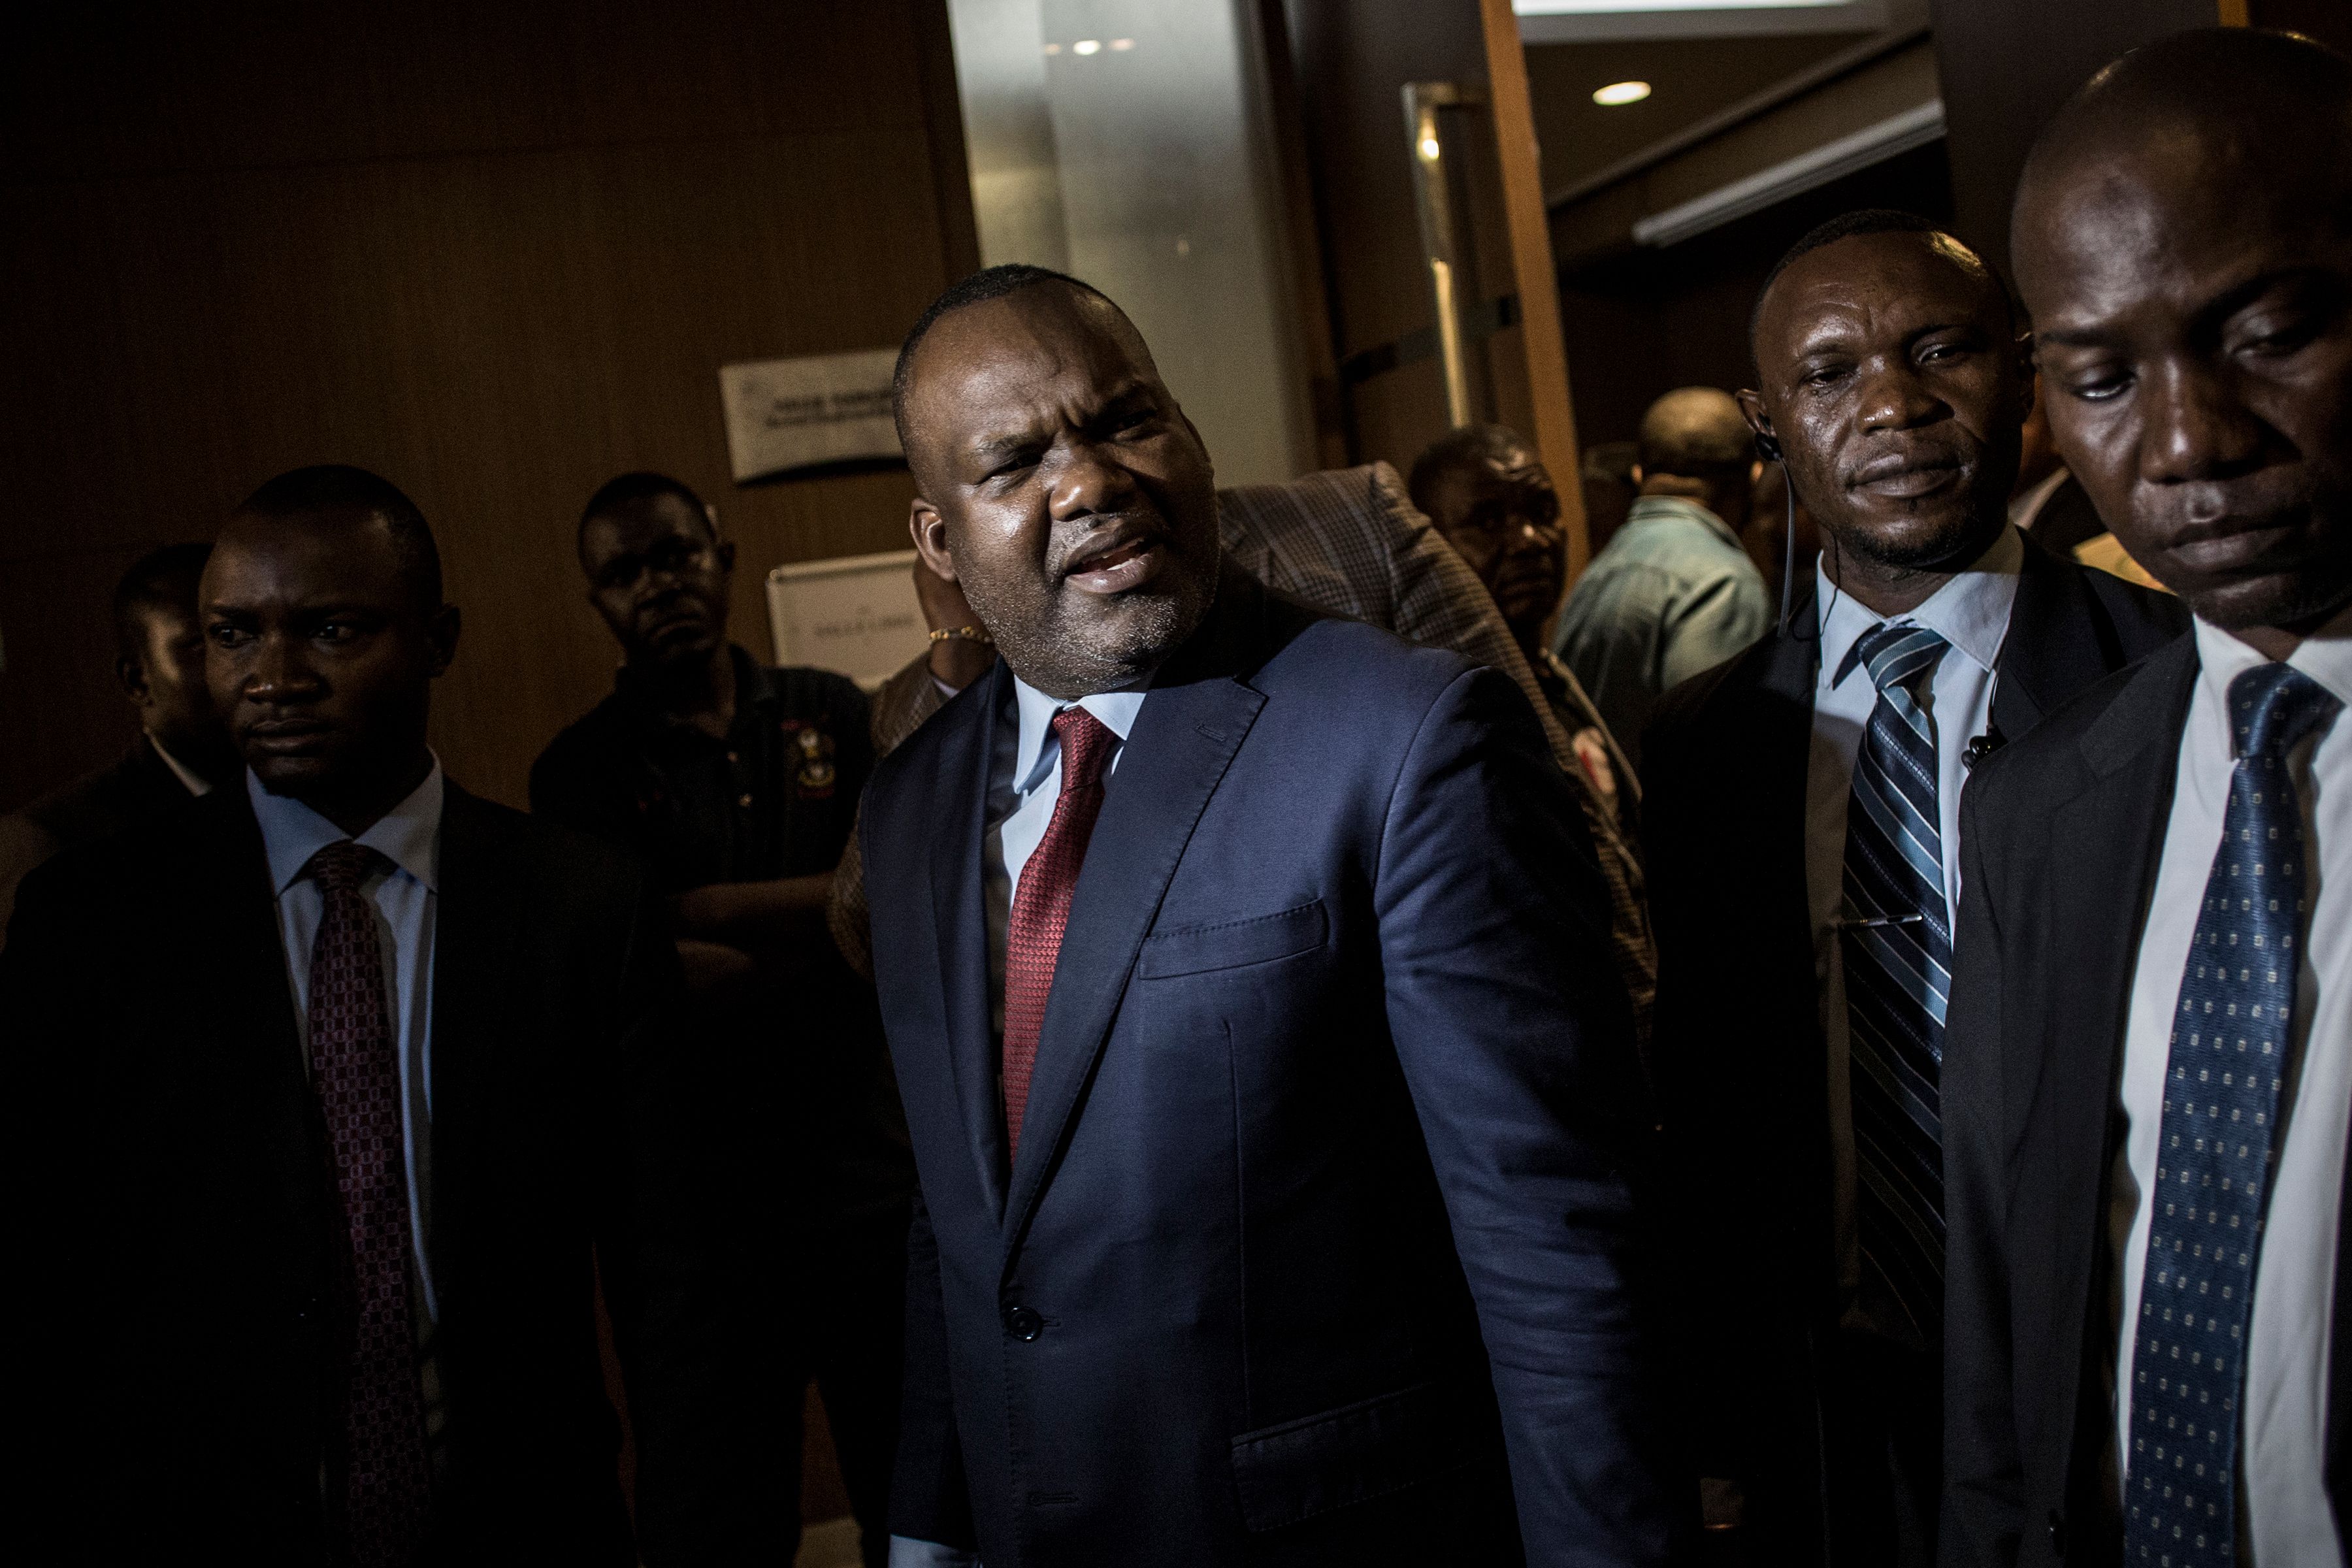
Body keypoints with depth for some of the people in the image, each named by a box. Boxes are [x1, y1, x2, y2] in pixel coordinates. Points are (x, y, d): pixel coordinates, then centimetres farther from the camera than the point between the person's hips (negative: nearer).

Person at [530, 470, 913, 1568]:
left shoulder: (829, 715, 6)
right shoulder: (584, 770, -2)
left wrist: (708, 911, -14)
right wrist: (820, 925, -12)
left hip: (874, 1177, 2)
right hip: (712, 1215, -2)